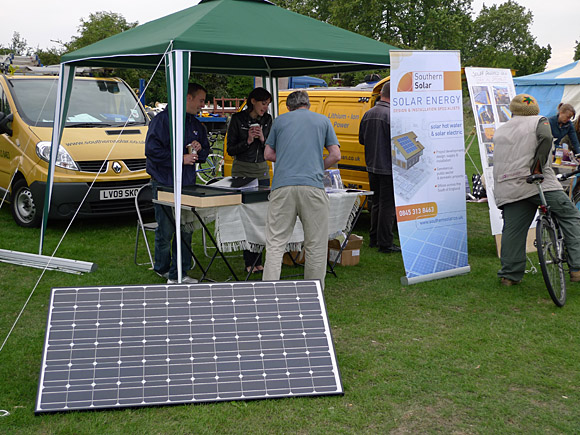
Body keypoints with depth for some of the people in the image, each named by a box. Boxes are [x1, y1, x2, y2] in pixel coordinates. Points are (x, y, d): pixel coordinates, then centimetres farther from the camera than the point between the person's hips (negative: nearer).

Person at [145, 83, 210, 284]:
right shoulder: (163, 119, -7)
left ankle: (178, 274, 13)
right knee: (165, 231, 0)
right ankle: (162, 268, 22)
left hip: (187, 184, 6)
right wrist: (181, 159, -16)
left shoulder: (197, 125, 16)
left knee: (185, 230, 5)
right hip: (164, 183, -6)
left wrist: (199, 149, 0)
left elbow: (204, 153, 24)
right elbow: (152, 150, -16)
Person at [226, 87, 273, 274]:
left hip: (262, 171, 4)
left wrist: (262, 139, -10)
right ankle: (249, 262, 2)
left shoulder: (267, 120, 7)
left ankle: (257, 260, 9)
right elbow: (230, 150, -4)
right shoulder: (238, 119, -5)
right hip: (242, 171, -4)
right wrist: (247, 141, -19)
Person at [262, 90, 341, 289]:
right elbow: (335, 155, 10)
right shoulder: (323, 120, 16)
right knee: (316, 245, 8)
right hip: (313, 186, 0)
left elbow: (268, 154, 18)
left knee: (275, 242, 2)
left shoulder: (280, 120, 17)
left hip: (283, 187, 1)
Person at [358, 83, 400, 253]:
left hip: (372, 167, 7)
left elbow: (362, 140, 14)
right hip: (388, 167, -7)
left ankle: (374, 239, 26)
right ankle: (385, 243, 2)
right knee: (388, 205, -1)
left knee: (376, 203, 18)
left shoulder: (368, 114, 6)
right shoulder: (392, 115, -17)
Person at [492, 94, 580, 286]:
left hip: (508, 189, 4)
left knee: (512, 230, 8)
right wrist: (538, 165, -15)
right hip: (539, 184, -4)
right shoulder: (539, 121, 8)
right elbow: (545, 137, -14)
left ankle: (509, 274, 8)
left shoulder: (499, 131, 22)